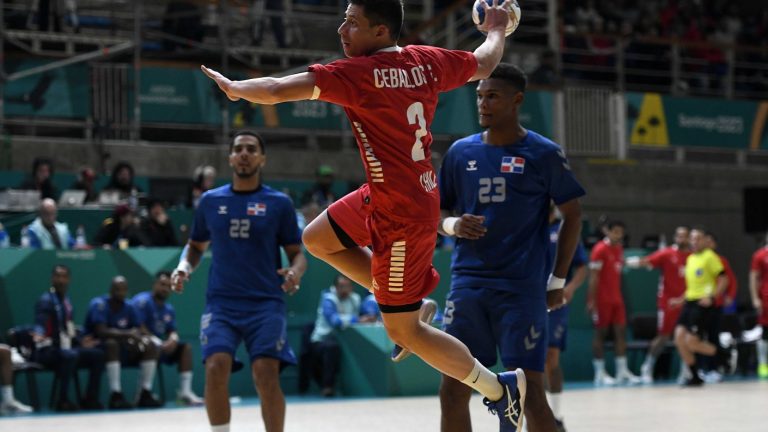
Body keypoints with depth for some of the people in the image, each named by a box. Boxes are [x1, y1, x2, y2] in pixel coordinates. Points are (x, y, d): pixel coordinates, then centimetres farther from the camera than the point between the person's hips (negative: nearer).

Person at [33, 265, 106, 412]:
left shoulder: (67, 301, 16)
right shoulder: (46, 300, -12)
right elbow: (40, 323, -28)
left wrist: (80, 341, 22)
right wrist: (39, 335, -48)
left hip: (65, 348, 9)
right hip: (47, 350, -9)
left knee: (97, 354, 0)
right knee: (71, 355, -37)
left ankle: (90, 399, 2)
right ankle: (63, 401, -30)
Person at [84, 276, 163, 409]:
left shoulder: (129, 307, 5)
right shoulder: (99, 305, -15)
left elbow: (138, 331, 3)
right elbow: (101, 331, -27)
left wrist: (136, 336, -22)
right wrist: (127, 334, -34)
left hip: (123, 350, 7)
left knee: (150, 346, -10)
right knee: (112, 344, -38)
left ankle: (145, 394, -15)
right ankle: (116, 395, -41)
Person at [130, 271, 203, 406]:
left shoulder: (169, 309, 14)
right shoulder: (143, 301, -12)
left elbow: (172, 331, 12)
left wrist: (173, 340, -14)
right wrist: (159, 342, -27)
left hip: (161, 345, 8)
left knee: (186, 347, -3)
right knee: (153, 347, -38)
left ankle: (185, 391, -12)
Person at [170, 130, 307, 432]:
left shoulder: (279, 203, 4)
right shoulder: (211, 201, 10)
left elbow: (297, 253, 6)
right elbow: (196, 246, 22)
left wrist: (295, 272, -17)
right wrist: (184, 268, 0)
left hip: (265, 303, -1)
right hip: (221, 302, 2)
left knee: (266, 375, -15)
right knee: (216, 369, -19)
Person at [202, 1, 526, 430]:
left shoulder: (359, 73, -24)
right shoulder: (426, 61, -3)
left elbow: (276, 90, -25)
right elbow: (483, 63, 15)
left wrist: (234, 87, -6)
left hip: (403, 216, -9)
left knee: (403, 332, 3)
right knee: (317, 239, 22)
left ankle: (502, 389, 15)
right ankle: (403, 304, 26)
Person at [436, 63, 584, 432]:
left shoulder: (543, 154, -1)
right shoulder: (460, 152, 10)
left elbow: (572, 216, 3)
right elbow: (438, 213, 18)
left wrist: (557, 282, 0)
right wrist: (453, 225, -6)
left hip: (522, 288, -4)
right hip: (468, 284, 4)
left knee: (529, 391, -7)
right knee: (453, 391, 1)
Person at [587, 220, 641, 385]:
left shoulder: (619, 249, 13)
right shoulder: (600, 249, -11)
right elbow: (594, 277, -15)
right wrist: (592, 301, -19)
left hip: (616, 299, 8)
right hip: (602, 300, -8)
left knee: (620, 331, 3)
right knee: (601, 333, -3)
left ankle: (622, 371, 4)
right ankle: (600, 373, 1)